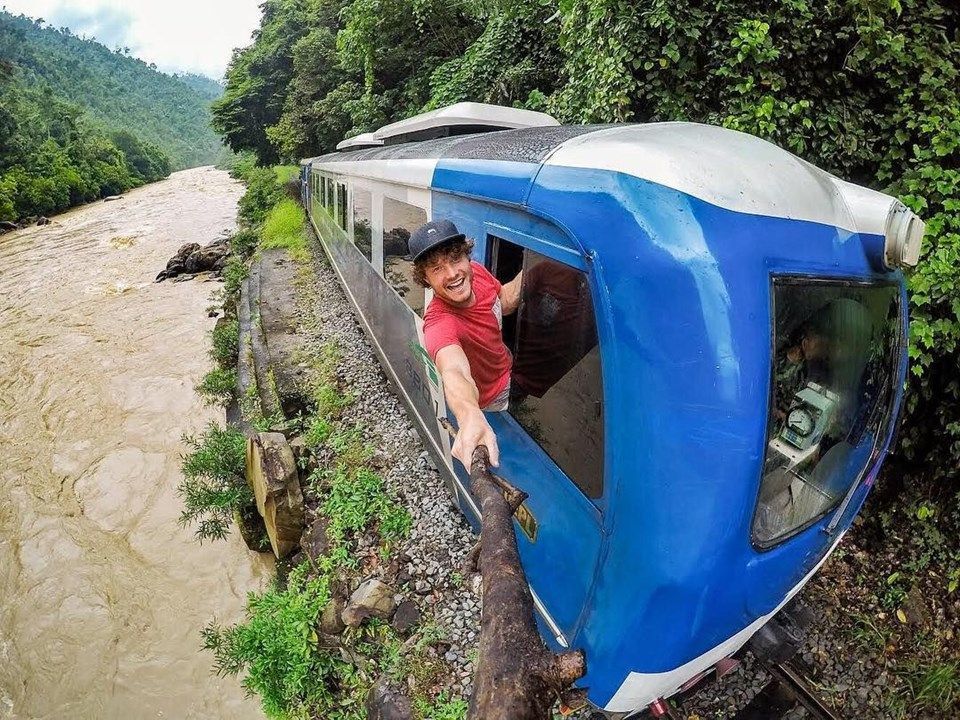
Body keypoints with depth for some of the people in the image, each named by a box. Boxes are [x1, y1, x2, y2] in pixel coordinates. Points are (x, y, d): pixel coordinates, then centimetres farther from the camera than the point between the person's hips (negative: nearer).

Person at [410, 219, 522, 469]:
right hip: (496, 399, -6)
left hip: (510, 367, 7)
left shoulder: (476, 272, -21)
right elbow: (454, 372, -64)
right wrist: (470, 417, -85)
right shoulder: (439, 322, -43)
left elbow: (505, 302, 0)